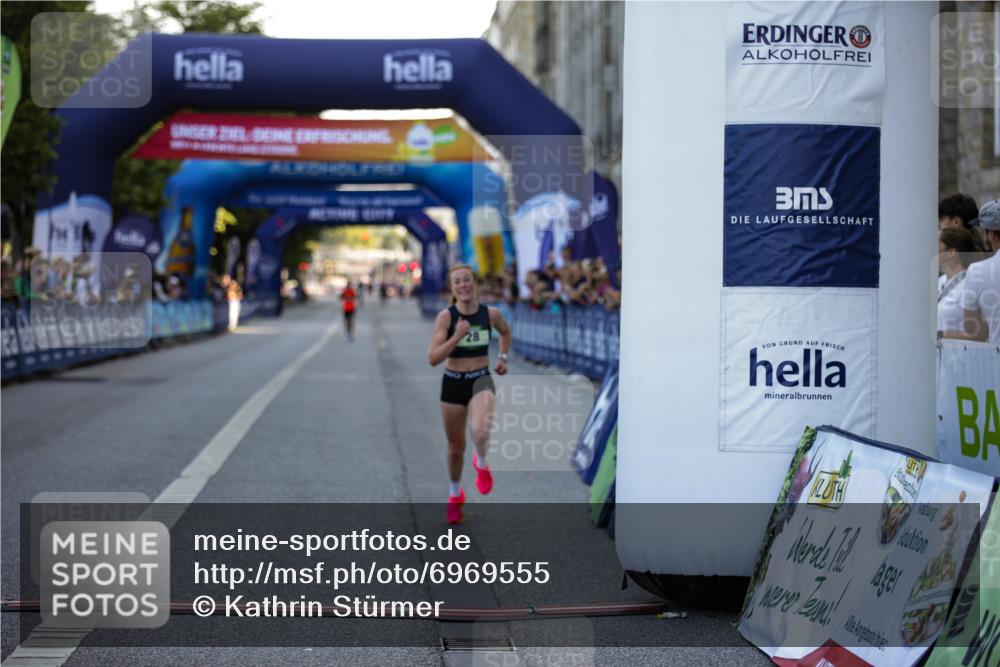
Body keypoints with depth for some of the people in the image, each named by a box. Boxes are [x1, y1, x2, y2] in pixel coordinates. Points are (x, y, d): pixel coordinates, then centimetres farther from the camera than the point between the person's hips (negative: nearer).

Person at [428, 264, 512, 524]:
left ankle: (481, 463, 4)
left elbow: (506, 332, 21)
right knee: (456, 447, 13)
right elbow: (433, 358, -16)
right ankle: (455, 495, 40)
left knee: (480, 431, -31)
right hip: (453, 383, 0)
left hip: (481, 381, 0)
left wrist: (503, 358, 10)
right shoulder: (446, 316, -10)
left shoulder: (491, 314, -3)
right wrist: (457, 336, -26)